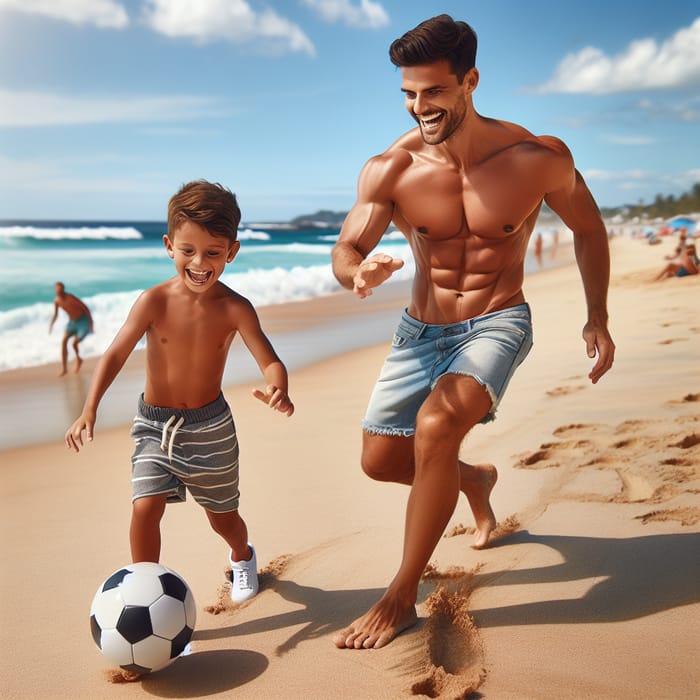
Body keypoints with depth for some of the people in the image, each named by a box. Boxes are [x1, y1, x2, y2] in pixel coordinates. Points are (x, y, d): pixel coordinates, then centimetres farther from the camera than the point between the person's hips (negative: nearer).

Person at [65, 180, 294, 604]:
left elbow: (270, 362, -18)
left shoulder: (235, 309, -16)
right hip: (155, 425, 0)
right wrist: (90, 410, -23)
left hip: (211, 426, 0)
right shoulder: (155, 302, -16)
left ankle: (243, 557, 51)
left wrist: (278, 390, -41)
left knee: (223, 517, 15)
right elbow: (116, 354, -13)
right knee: (145, 507, -17)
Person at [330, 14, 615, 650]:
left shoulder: (540, 159, -14)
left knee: (436, 422, -31)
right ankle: (473, 479, 39)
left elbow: (588, 228, 3)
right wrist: (360, 273, -38)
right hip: (422, 328, 4)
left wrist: (597, 318, 1)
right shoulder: (389, 170, -14)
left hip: (497, 324, -3)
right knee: (380, 460, 4)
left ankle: (401, 597, -15)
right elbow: (344, 252, -13)